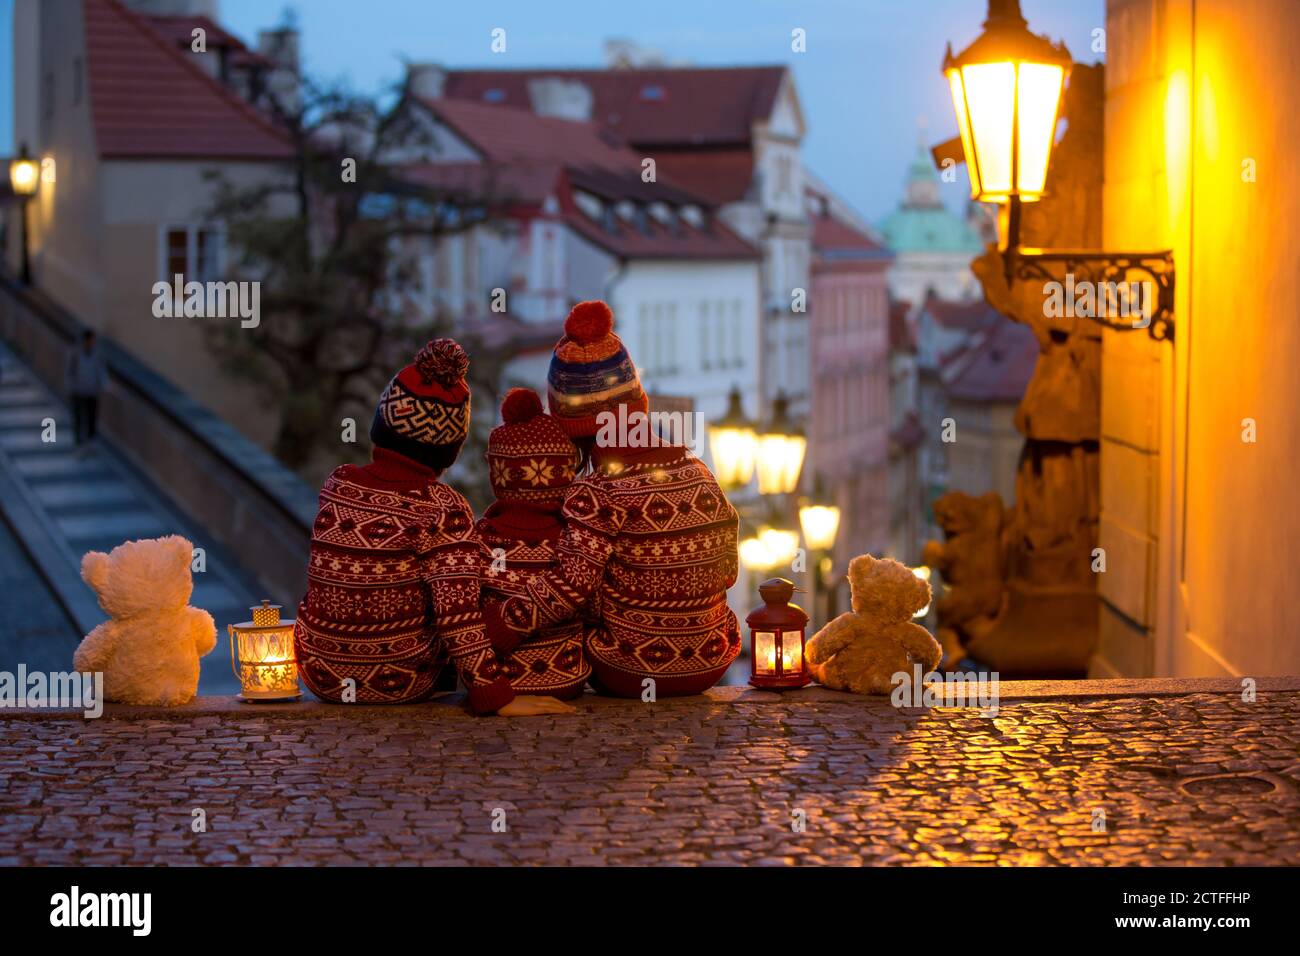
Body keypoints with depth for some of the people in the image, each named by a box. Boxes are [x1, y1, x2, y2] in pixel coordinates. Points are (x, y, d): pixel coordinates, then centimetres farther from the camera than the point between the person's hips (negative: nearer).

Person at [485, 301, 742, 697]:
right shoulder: (700, 475, -1)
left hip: (629, 676, -4)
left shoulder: (597, 495, -18)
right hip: (713, 665, 4)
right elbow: (726, 573, 6)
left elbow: (570, 584, -28)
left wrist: (494, 625, -26)